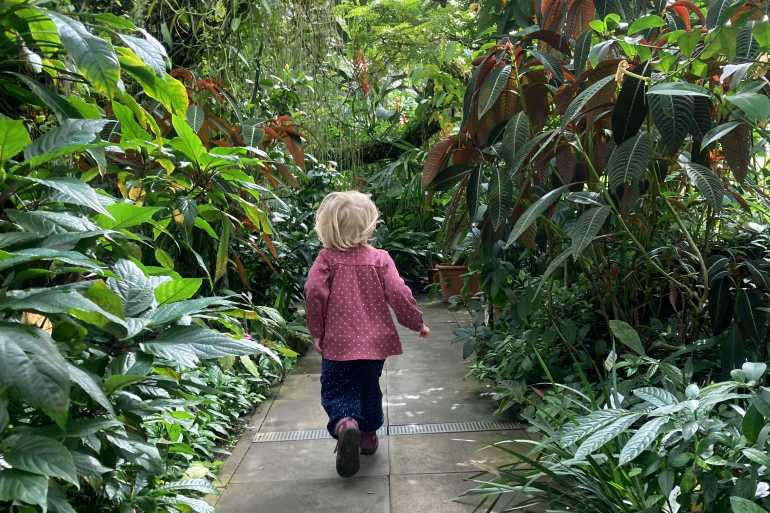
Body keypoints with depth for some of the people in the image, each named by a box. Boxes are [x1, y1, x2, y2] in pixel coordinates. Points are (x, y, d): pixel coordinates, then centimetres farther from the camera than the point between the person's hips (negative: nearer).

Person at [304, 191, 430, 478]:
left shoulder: (326, 259, -6)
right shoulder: (380, 258, -4)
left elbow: (314, 292, -15)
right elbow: (398, 294, -9)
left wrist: (316, 332, -4)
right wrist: (417, 323, 6)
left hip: (338, 343, -2)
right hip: (375, 341, 2)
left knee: (336, 391, 5)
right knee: (369, 389, 21)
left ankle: (344, 424, -24)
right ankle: (368, 434, 32)